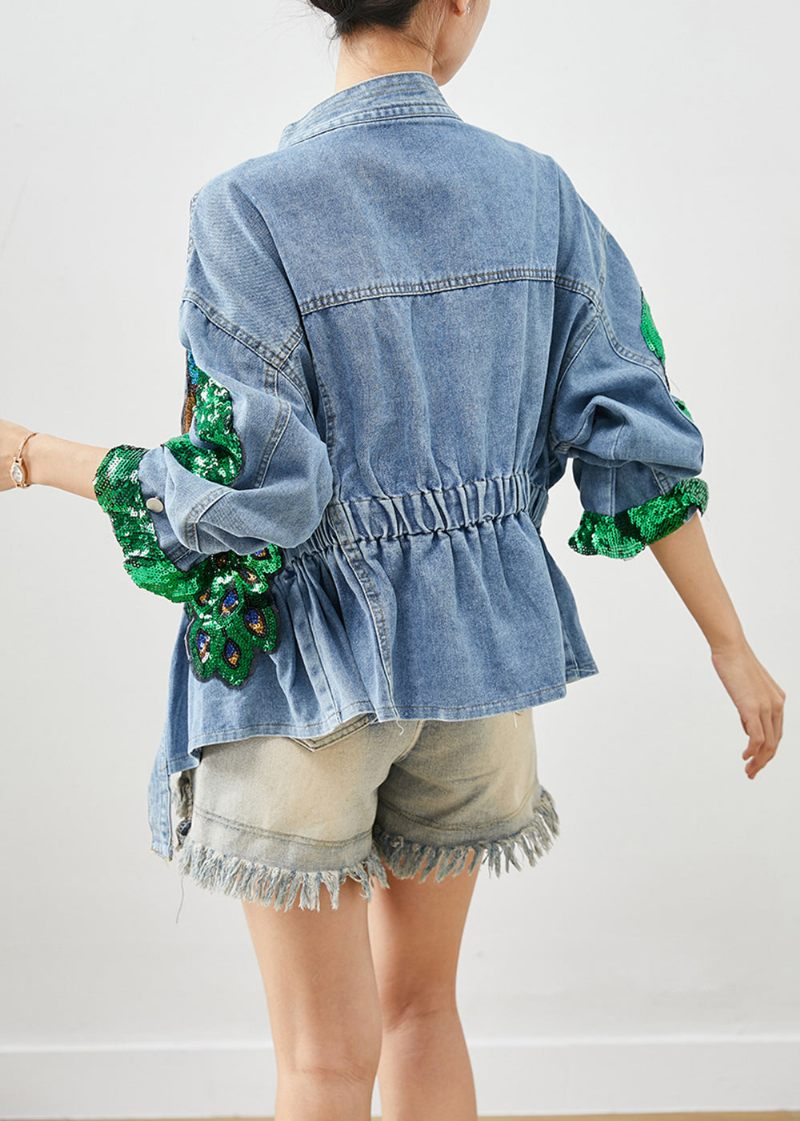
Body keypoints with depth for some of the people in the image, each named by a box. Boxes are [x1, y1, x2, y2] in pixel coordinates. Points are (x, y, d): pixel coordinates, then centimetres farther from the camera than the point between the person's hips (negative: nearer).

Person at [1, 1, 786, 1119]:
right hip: (478, 649, 4)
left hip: (307, 660, -4)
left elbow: (240, 494, -17)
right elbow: (640, 436, -2)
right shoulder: (537, 191, -3)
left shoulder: (249, 209, -16)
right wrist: (732, 648, 6)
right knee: (420, 1004, 22)